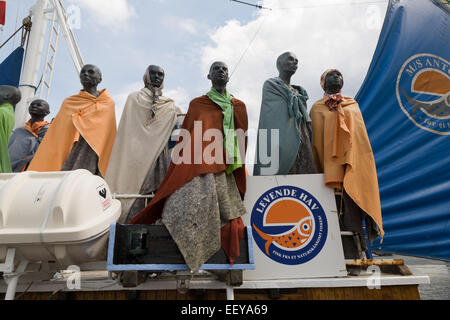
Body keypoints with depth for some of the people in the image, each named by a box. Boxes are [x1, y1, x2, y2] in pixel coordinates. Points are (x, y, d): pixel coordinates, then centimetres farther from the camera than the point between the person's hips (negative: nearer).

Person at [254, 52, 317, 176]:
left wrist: (309, 146, 11)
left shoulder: (299, 92, 27)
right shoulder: (271, 85, 7)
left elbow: (306, 122, 21)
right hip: (285, 145, -7)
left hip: (302, 145, 7)